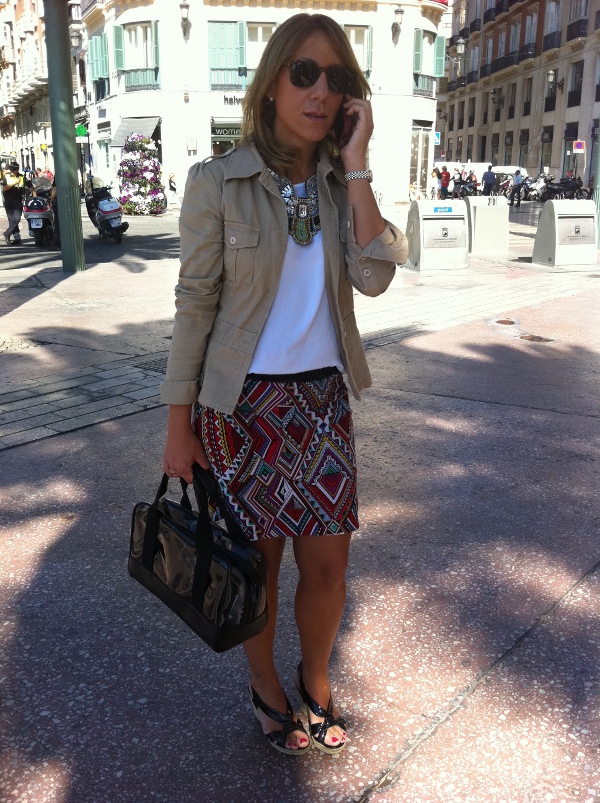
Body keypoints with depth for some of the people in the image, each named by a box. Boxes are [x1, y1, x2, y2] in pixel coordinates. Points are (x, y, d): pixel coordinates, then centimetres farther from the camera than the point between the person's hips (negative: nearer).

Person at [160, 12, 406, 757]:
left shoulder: (339, 184, 1)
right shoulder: (218, 182, -10)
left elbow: (374, 277, -13)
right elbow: (194, 305, -8)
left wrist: (355, 165, -16)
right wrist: (178, 425, -6)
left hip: (323, 397, 3)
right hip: (243, 404, -3)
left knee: (328, 564, 8)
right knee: (259, 558, 12)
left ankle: (315, 679, 38)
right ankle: (265, 687, 39)